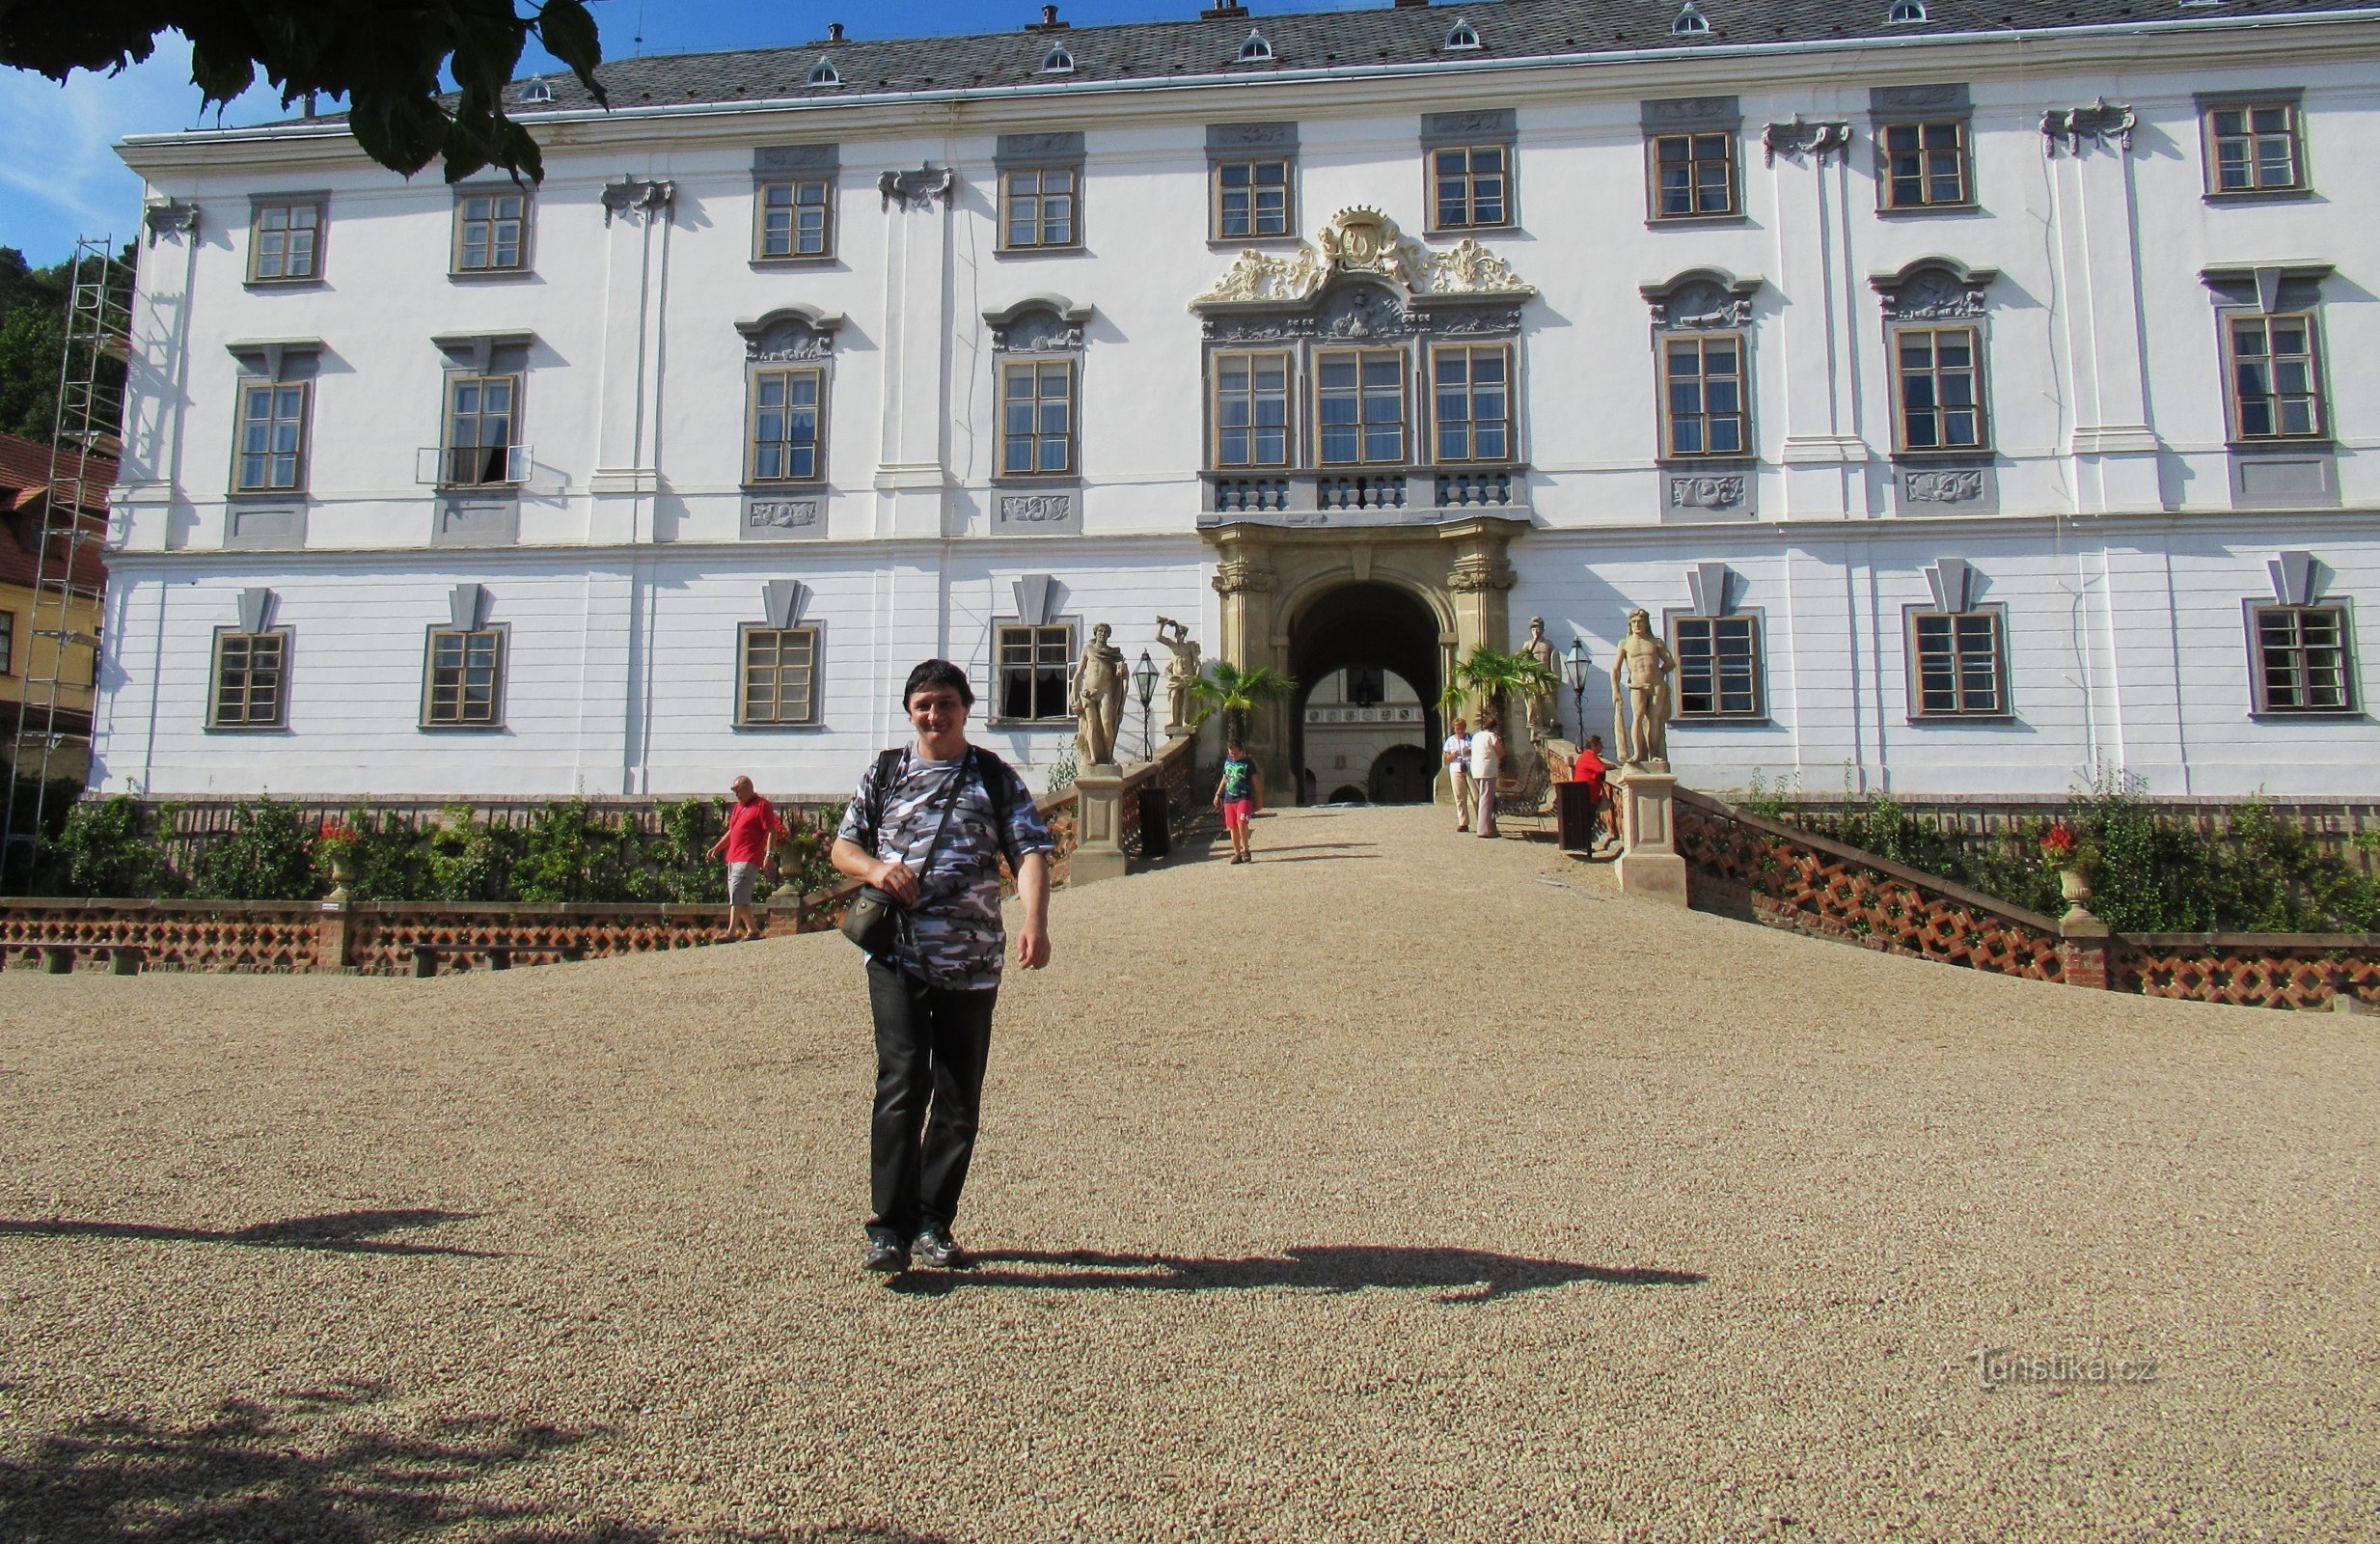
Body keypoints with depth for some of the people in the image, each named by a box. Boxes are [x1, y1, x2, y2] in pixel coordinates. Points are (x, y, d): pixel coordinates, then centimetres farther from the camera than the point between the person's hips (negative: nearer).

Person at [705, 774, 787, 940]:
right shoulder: (737, 807, 19)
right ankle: (752, 929, 19)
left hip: (748, 859, -9)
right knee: (741, 897, 11)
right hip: (733, 858, 9)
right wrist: (716, 848, 22)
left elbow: (772, 831, -13)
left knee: (737, 896, -16)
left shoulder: (762, 806, -7)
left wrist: (769, 853, -21)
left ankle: (731, 933, -20)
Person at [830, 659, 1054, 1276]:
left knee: (959, 1098, 6)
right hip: (898, 955, -1)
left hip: (973, 962, 1)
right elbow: (842, 846, 16)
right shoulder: (883, 773, 12)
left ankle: (934, 1224, 20)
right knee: (903, 1083, -13)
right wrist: (875, 868, -8)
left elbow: (1029, 852, -4)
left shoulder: (997, 778, 7)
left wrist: (1034, 922, -22)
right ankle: (890, 1228, -6)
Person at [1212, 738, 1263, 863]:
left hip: (1244, 798, -5)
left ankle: (1245, 849, -6)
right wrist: (1218, 794, 19)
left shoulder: (1248, 764, -3)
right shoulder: (1228, 762, 12)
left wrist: (1259, 800, -1)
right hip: (1229, 799, 5)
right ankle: (1237, 854, 13)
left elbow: (1256, 782, 0)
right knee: (1232, 827, 5)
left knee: (1241, 823, -21)